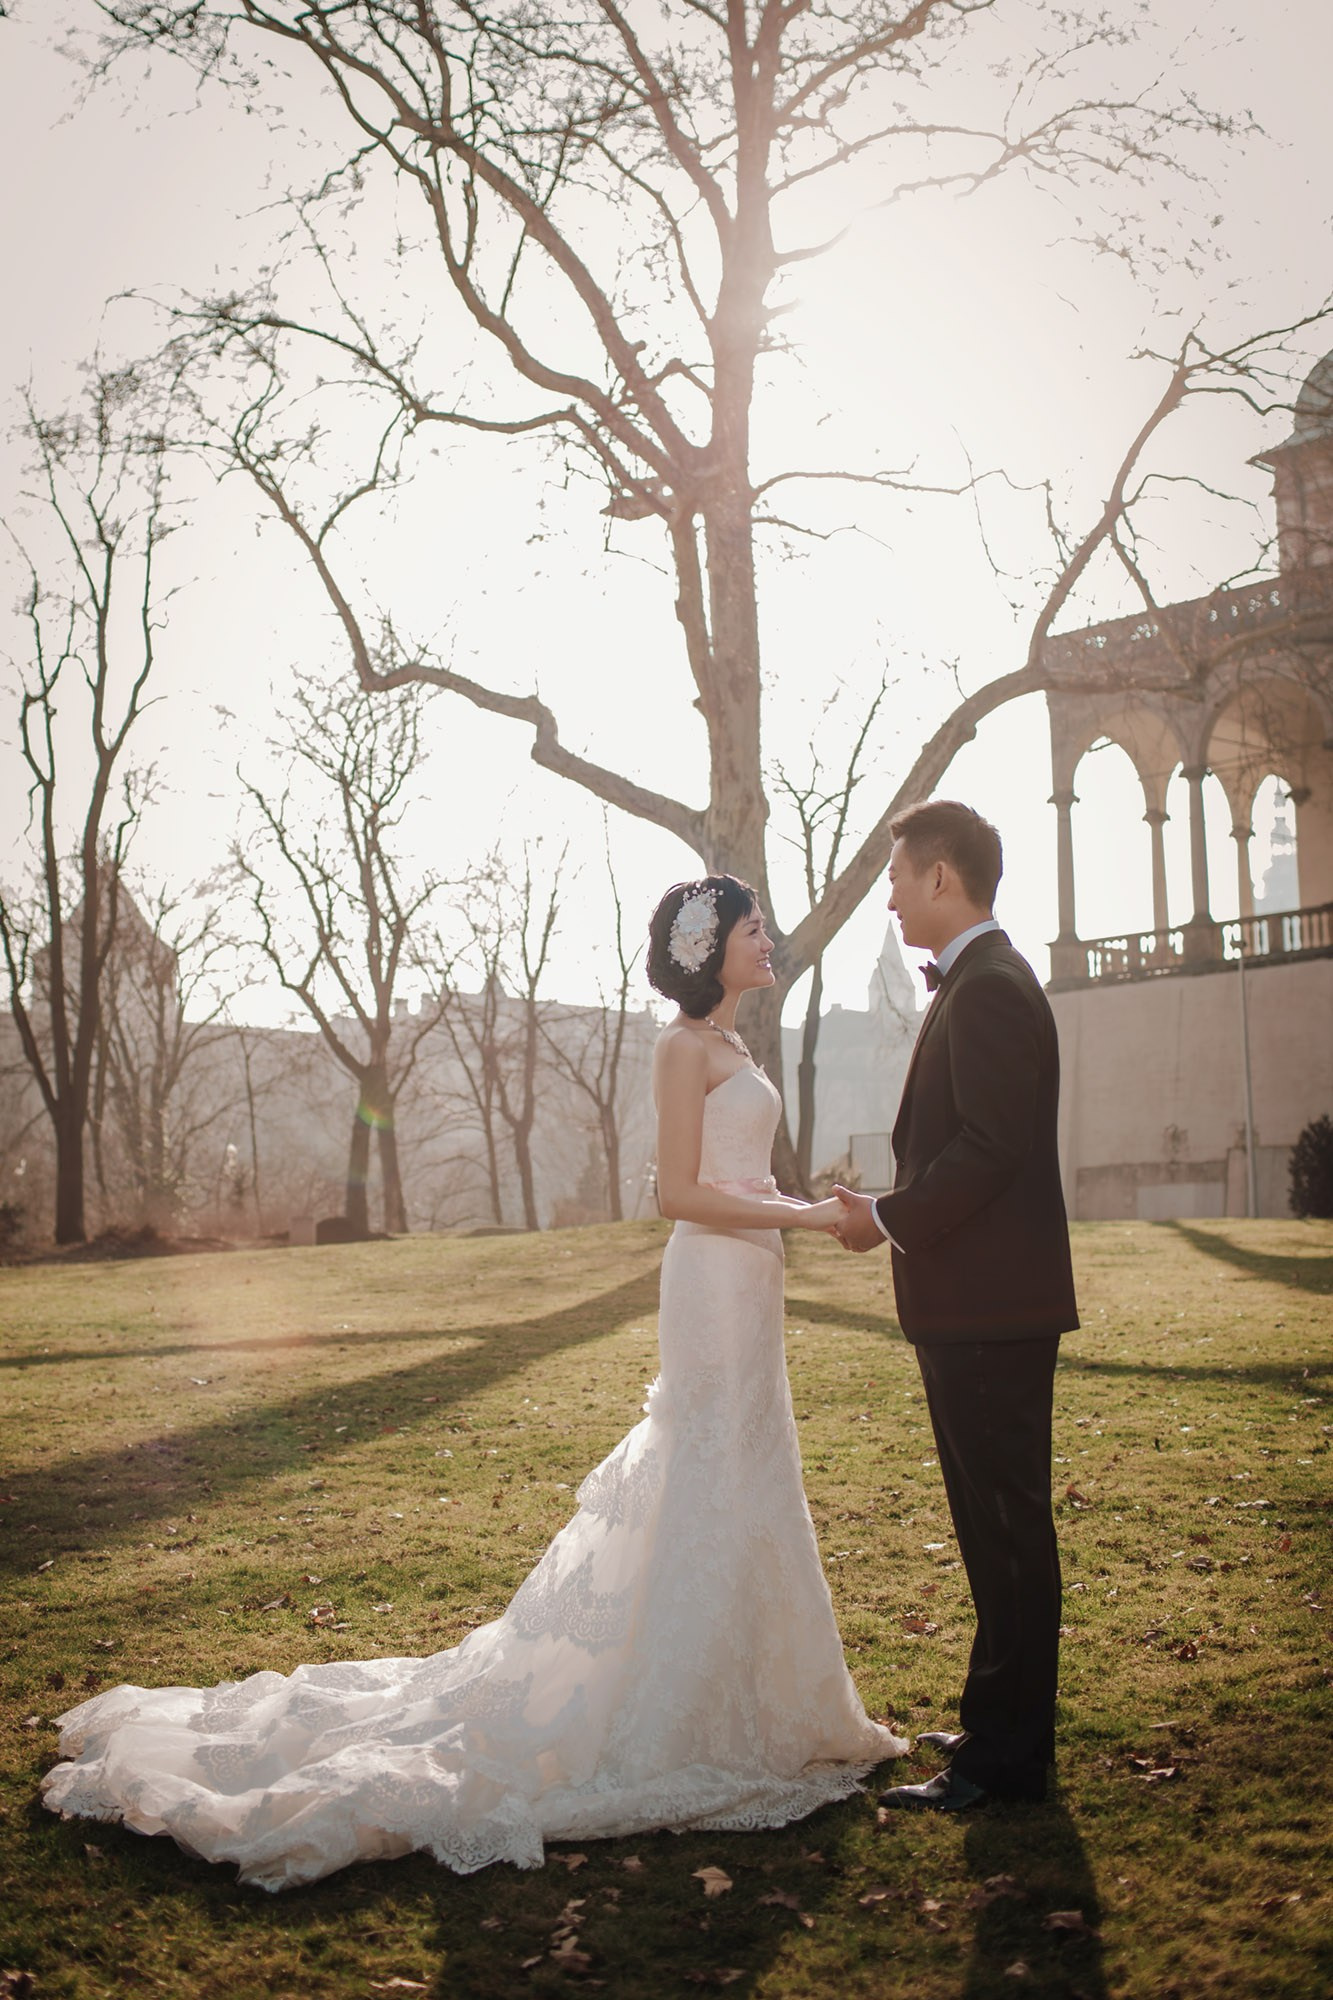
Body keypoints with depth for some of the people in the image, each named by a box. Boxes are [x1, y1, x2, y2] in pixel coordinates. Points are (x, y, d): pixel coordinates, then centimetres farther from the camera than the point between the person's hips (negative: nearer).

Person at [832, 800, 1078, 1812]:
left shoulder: (989, 988, -16)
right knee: (996, 1521, 18)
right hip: (979, 1302, 11)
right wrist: (896, 1211, 11)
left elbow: (988, 1150, -23)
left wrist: (891, 1219, -13)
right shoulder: (982, 982, 17)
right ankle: (1000, 1719, 30)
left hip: (992, 1308, -11)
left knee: (1007, 1523, -3)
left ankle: (1007, 1756, 6)